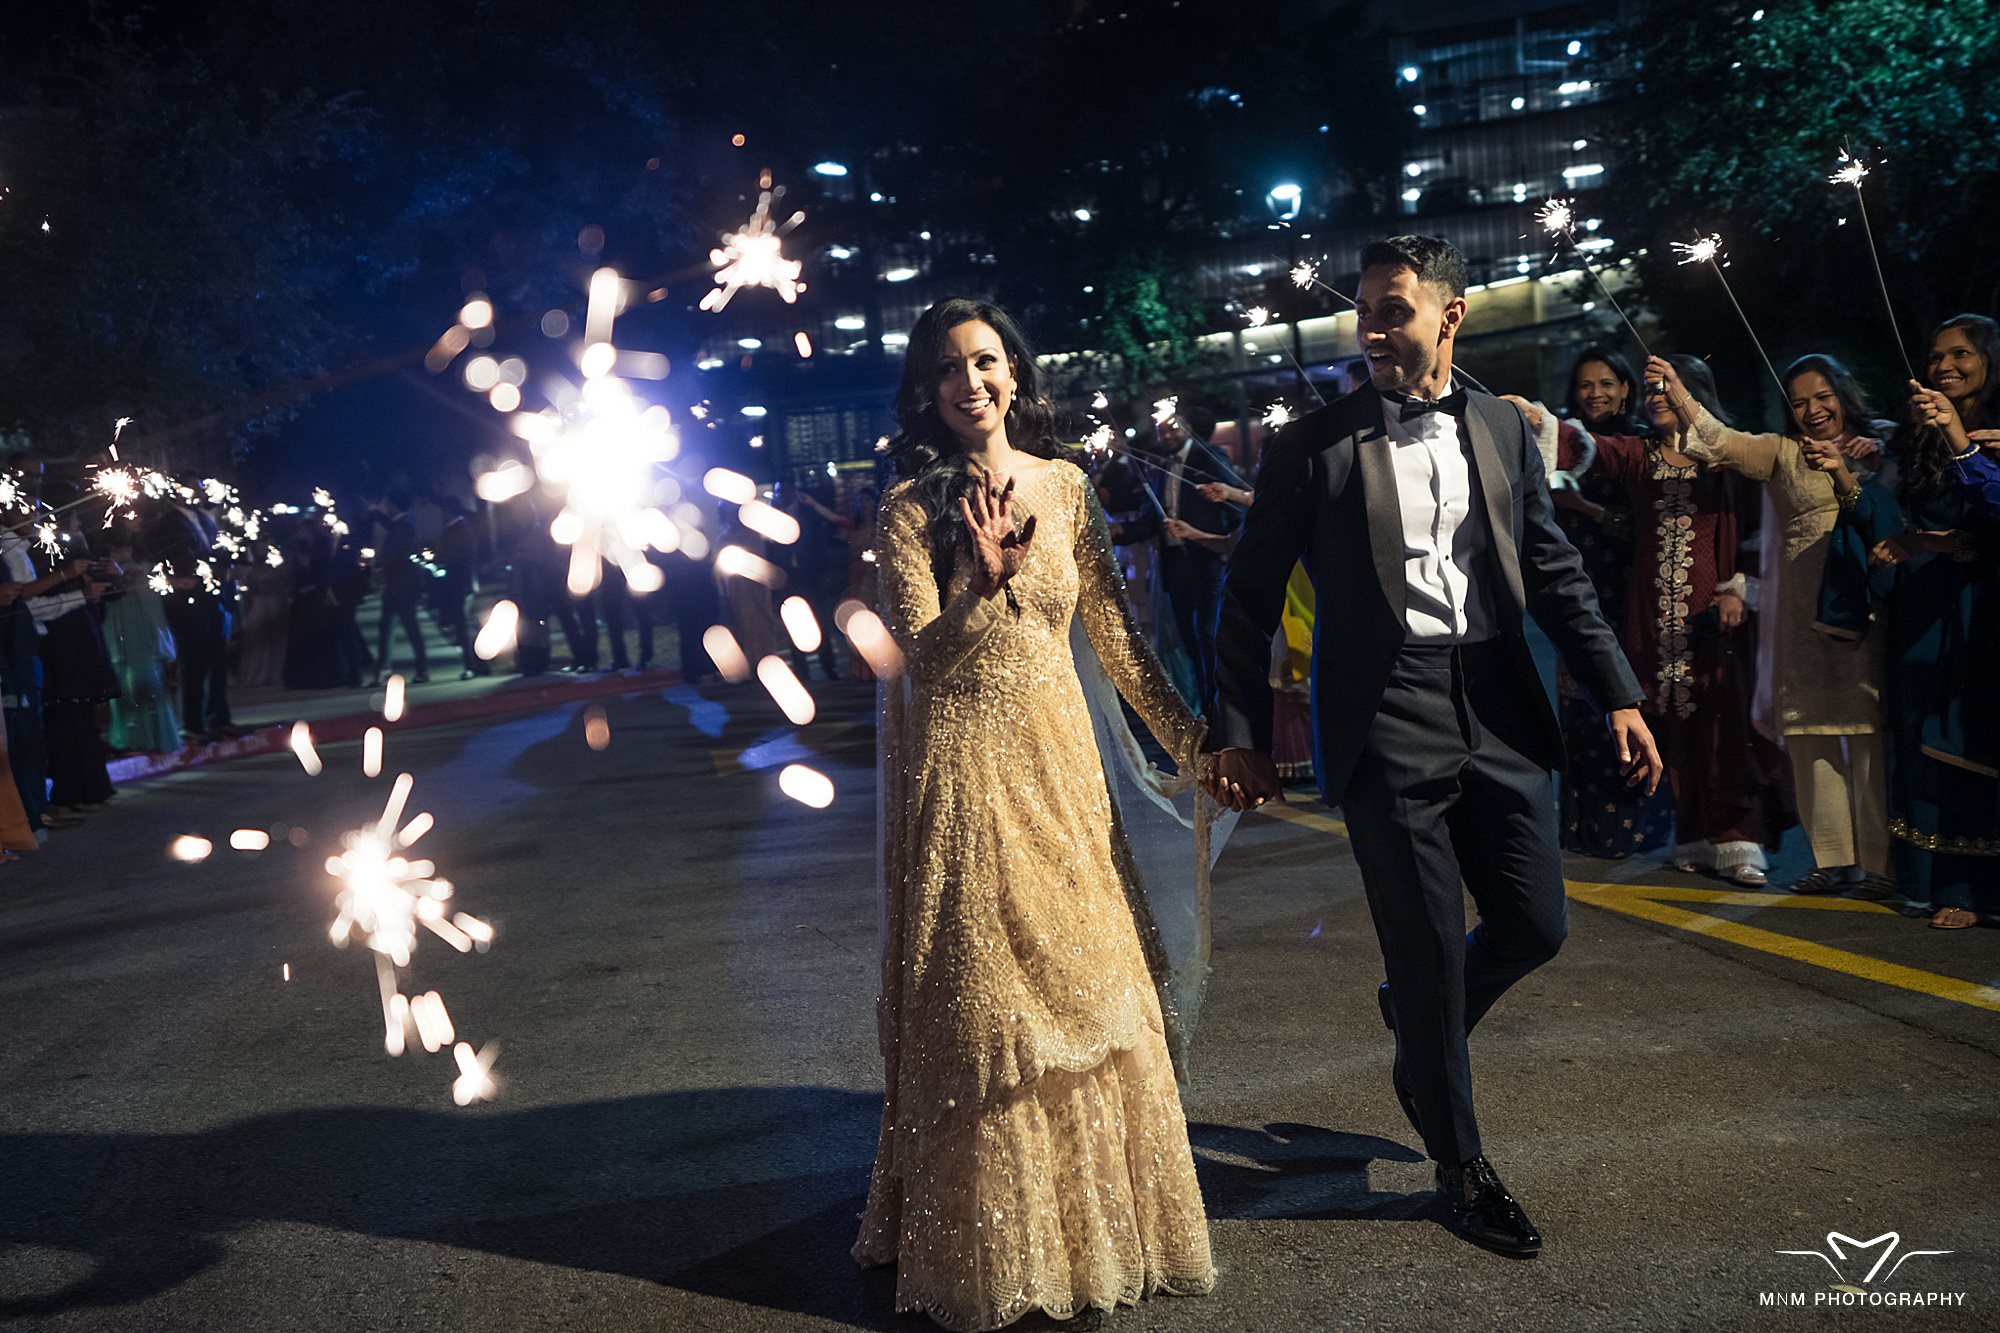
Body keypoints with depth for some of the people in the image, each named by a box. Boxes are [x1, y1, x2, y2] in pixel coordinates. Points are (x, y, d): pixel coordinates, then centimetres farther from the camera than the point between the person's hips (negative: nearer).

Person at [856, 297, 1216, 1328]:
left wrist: (1189, 736, 6)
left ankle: (1099, 1216, 30)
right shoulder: (911, 507, -6)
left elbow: (1114, 631, 7)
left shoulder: (1065, 487, 5)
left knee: (1081, 978, 10)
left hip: (1058, 752, 4)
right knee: (981, 997, 4)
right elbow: (924, 655, -12)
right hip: (962, 764, -3)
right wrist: (993, 582, -26)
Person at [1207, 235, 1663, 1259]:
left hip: (1498, 714, 4)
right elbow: (1250, 599, -2)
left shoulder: (1503, 430, 9)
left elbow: (1553, 573, 12)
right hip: (1387, 723, -4)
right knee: (1428, 952, 3)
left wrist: (1618, 694, 4)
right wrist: (1239, 734, -6)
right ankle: (1461, 1167, 23)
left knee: (1535, 927, 8)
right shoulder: (1313, 446, -3)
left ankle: (1419, 1022, 41)